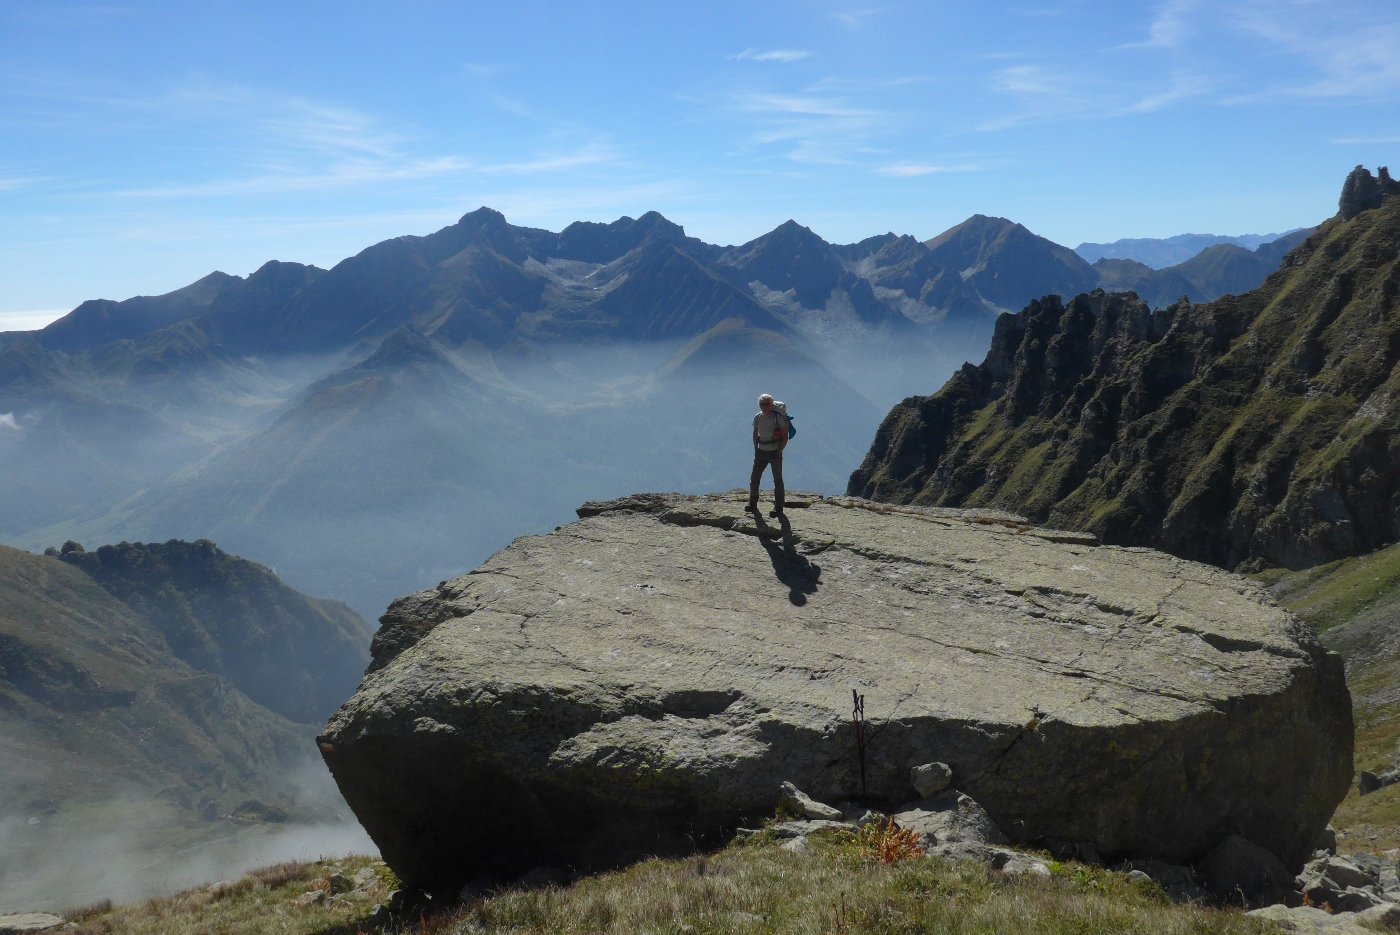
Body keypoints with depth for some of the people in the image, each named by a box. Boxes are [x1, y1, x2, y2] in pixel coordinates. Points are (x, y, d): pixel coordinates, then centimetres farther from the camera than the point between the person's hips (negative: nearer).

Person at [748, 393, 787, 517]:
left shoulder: (778, 417, -11)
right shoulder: (757, 418, 3)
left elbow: (785, 437, -8)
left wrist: (779, 452, -14)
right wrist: (756, 449, 7)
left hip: (775, 452, -5)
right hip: (761, 451, 5)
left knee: (777, 480, 1)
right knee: (754, 478, 5)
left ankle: (778, 508, 7)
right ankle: (753, 504, 18)